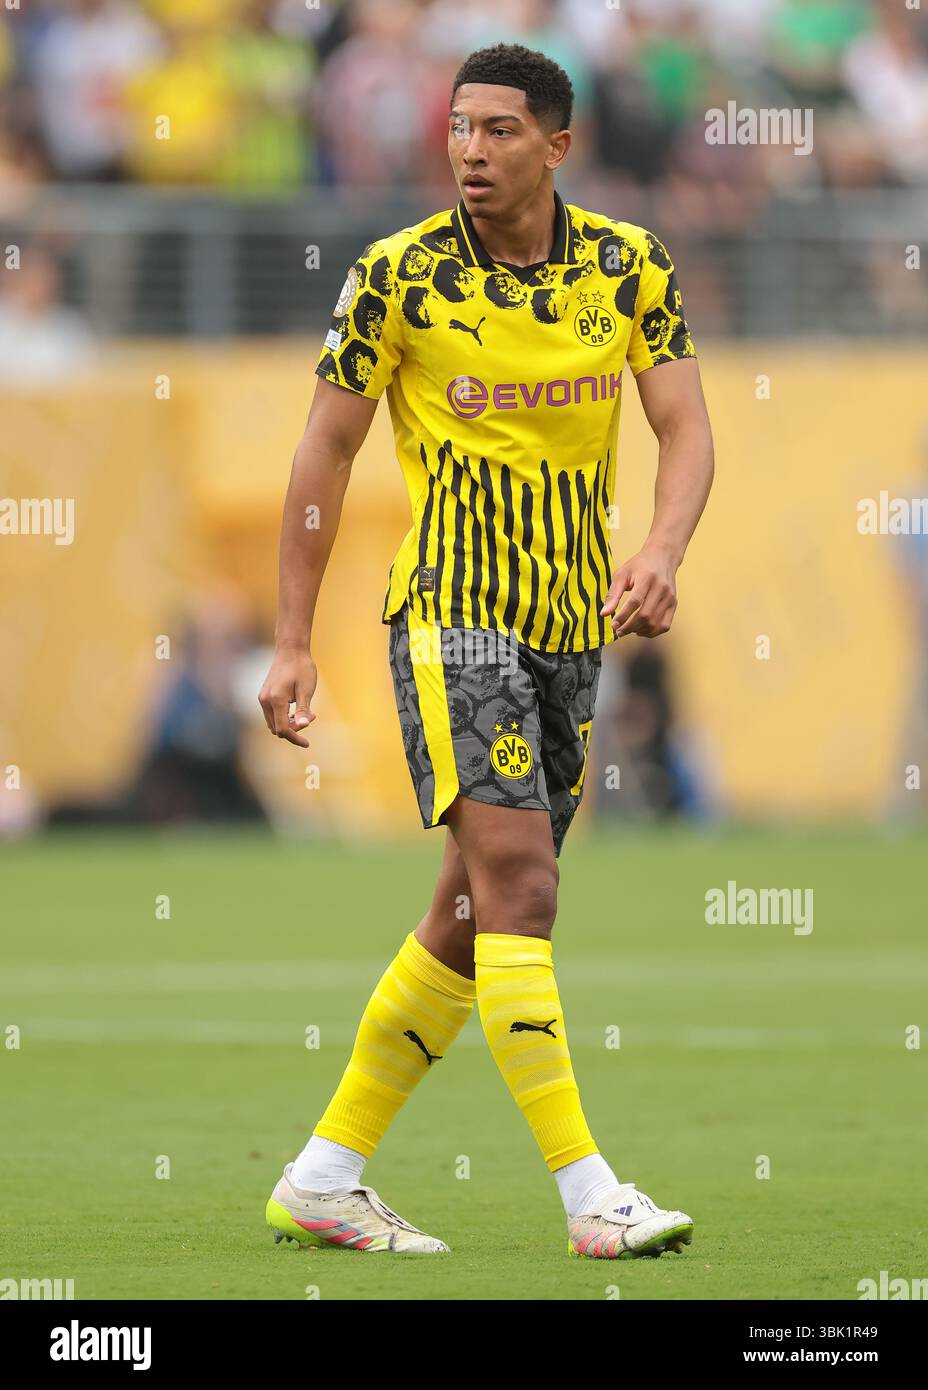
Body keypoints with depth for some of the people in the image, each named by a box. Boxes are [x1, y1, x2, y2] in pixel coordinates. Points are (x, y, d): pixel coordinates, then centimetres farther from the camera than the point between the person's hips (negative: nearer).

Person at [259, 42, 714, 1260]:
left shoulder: (628, 265, 2)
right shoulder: (399, 275, -7)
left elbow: (687, 429, -3)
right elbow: (326, 450, -1)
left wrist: (660, 553, -23)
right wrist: (292, 643, -3)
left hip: (572, 623, 5)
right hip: (453, 611, -5)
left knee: (476, 919, 9)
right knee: (518, 881, -19)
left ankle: (325, 1178, 19)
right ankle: (590, 1194, -22)